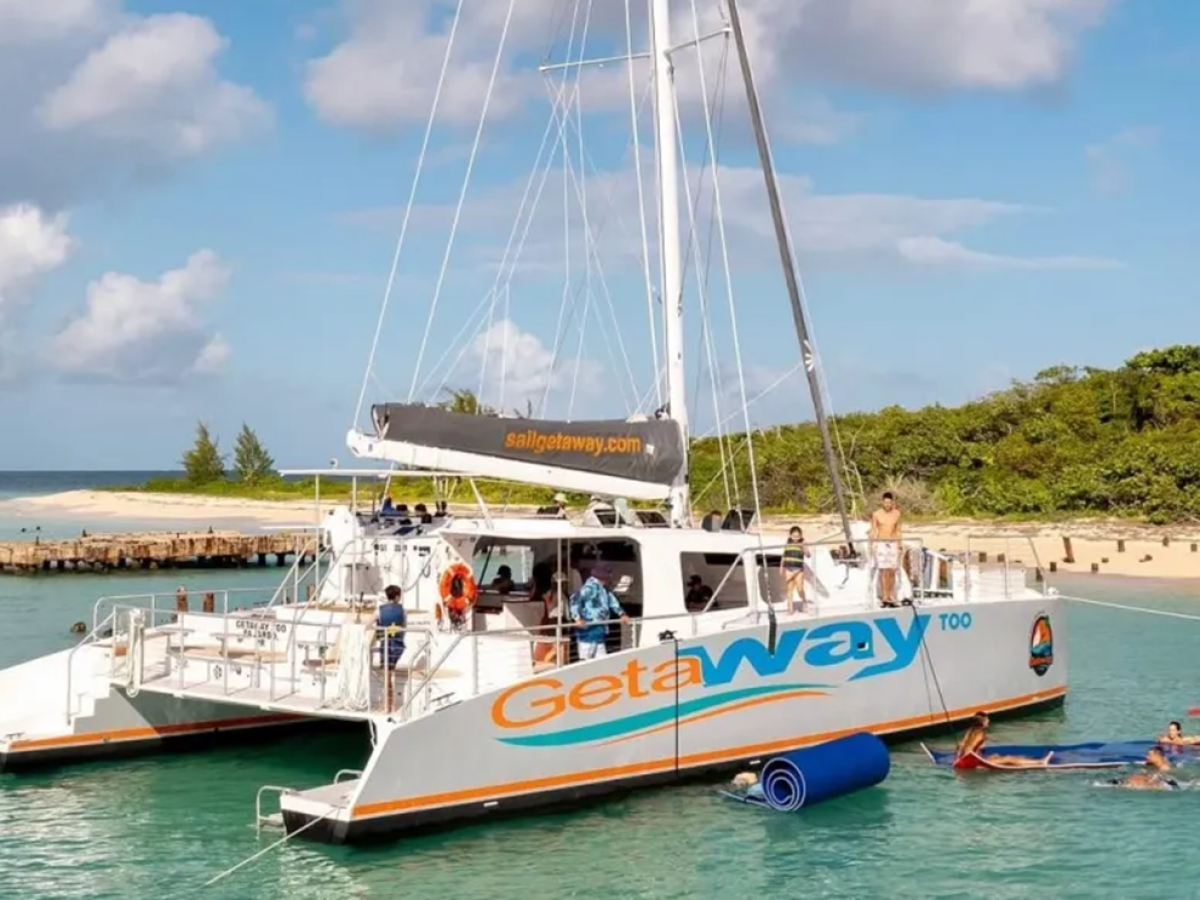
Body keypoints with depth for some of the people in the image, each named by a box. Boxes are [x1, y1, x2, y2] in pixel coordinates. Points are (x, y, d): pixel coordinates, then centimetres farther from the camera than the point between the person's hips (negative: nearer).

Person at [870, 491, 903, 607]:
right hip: (880, 544, -3)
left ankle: (891, 597, 8)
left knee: (892, 572, 2)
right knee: (883, 571, -8)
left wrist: (899, 545, 12)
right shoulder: (876, 514, -3)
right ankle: (885, 598, -8)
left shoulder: (897, 514, 5)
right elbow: (873, 531, 1)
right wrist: (872, 546, -4)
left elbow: (897, 531, 13)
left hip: (893, 544, 3)